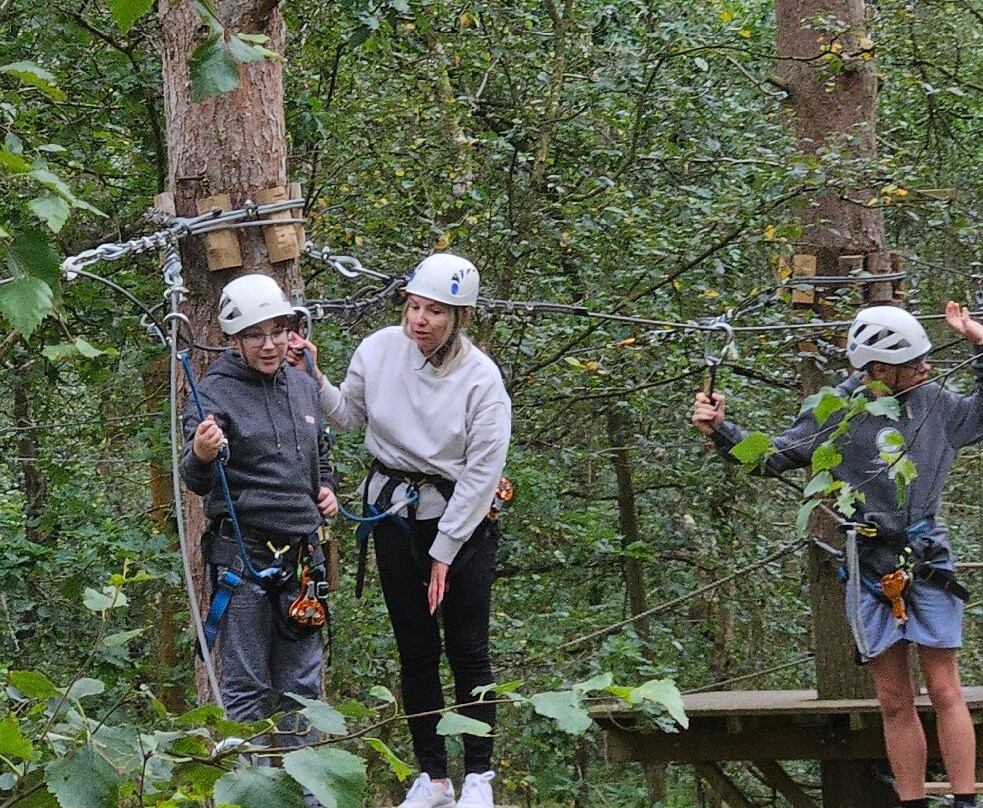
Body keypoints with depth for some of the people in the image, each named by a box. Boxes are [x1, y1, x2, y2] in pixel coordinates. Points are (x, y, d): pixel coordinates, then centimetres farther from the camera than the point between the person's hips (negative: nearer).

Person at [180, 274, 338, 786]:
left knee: (302, 683, 10)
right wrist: (201, 455, -38)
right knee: (246, 686, -1)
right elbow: (197, 481, -16)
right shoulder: (216, 392, -8)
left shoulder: (302, 387, 10)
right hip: (243, 555, -6)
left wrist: (325, 490, 7)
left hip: (300, 552, 6)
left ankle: (304, 791, 18)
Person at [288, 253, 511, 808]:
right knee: (415, 651, 8)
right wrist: (314, 379, -6)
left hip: (460, 516, -3)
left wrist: (444, 552, -11)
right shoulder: (380, 350, -7)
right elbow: (349, 416, 12)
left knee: (468, 651, 1)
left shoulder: (481, 378, -16)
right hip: (395, 511, 3)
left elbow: (482, 472, -12)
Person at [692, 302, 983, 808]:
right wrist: (720, 431, -6)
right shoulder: (836, 413, 0)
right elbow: (775, 457, 6)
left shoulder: (932, 403, 5)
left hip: (927, 560, 0)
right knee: (894, 702, 4)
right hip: (869, 569, 0)